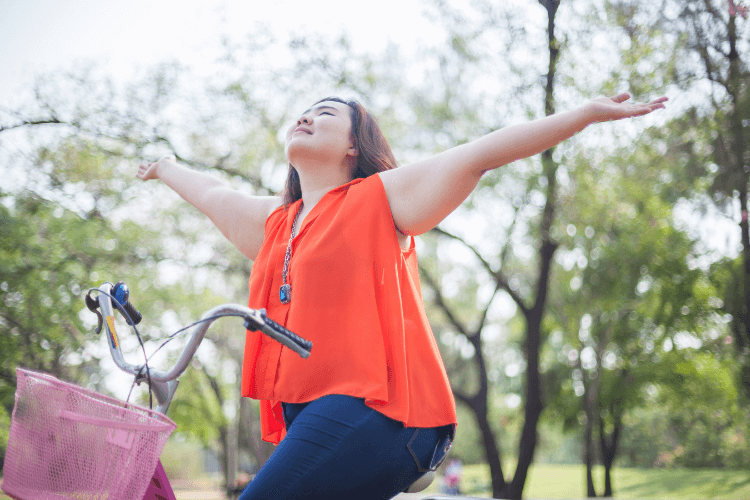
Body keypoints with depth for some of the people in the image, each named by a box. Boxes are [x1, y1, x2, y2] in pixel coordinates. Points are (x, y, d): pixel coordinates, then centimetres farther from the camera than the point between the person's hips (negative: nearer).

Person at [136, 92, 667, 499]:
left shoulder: (380, 198, 5)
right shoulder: (275, 220, 23)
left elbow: (480, 154, -2)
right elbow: (213, 194, 42)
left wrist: (588, 112, -5)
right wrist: (167, 168, 60)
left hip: (373, 408, -7)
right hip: (310, 416, 7)